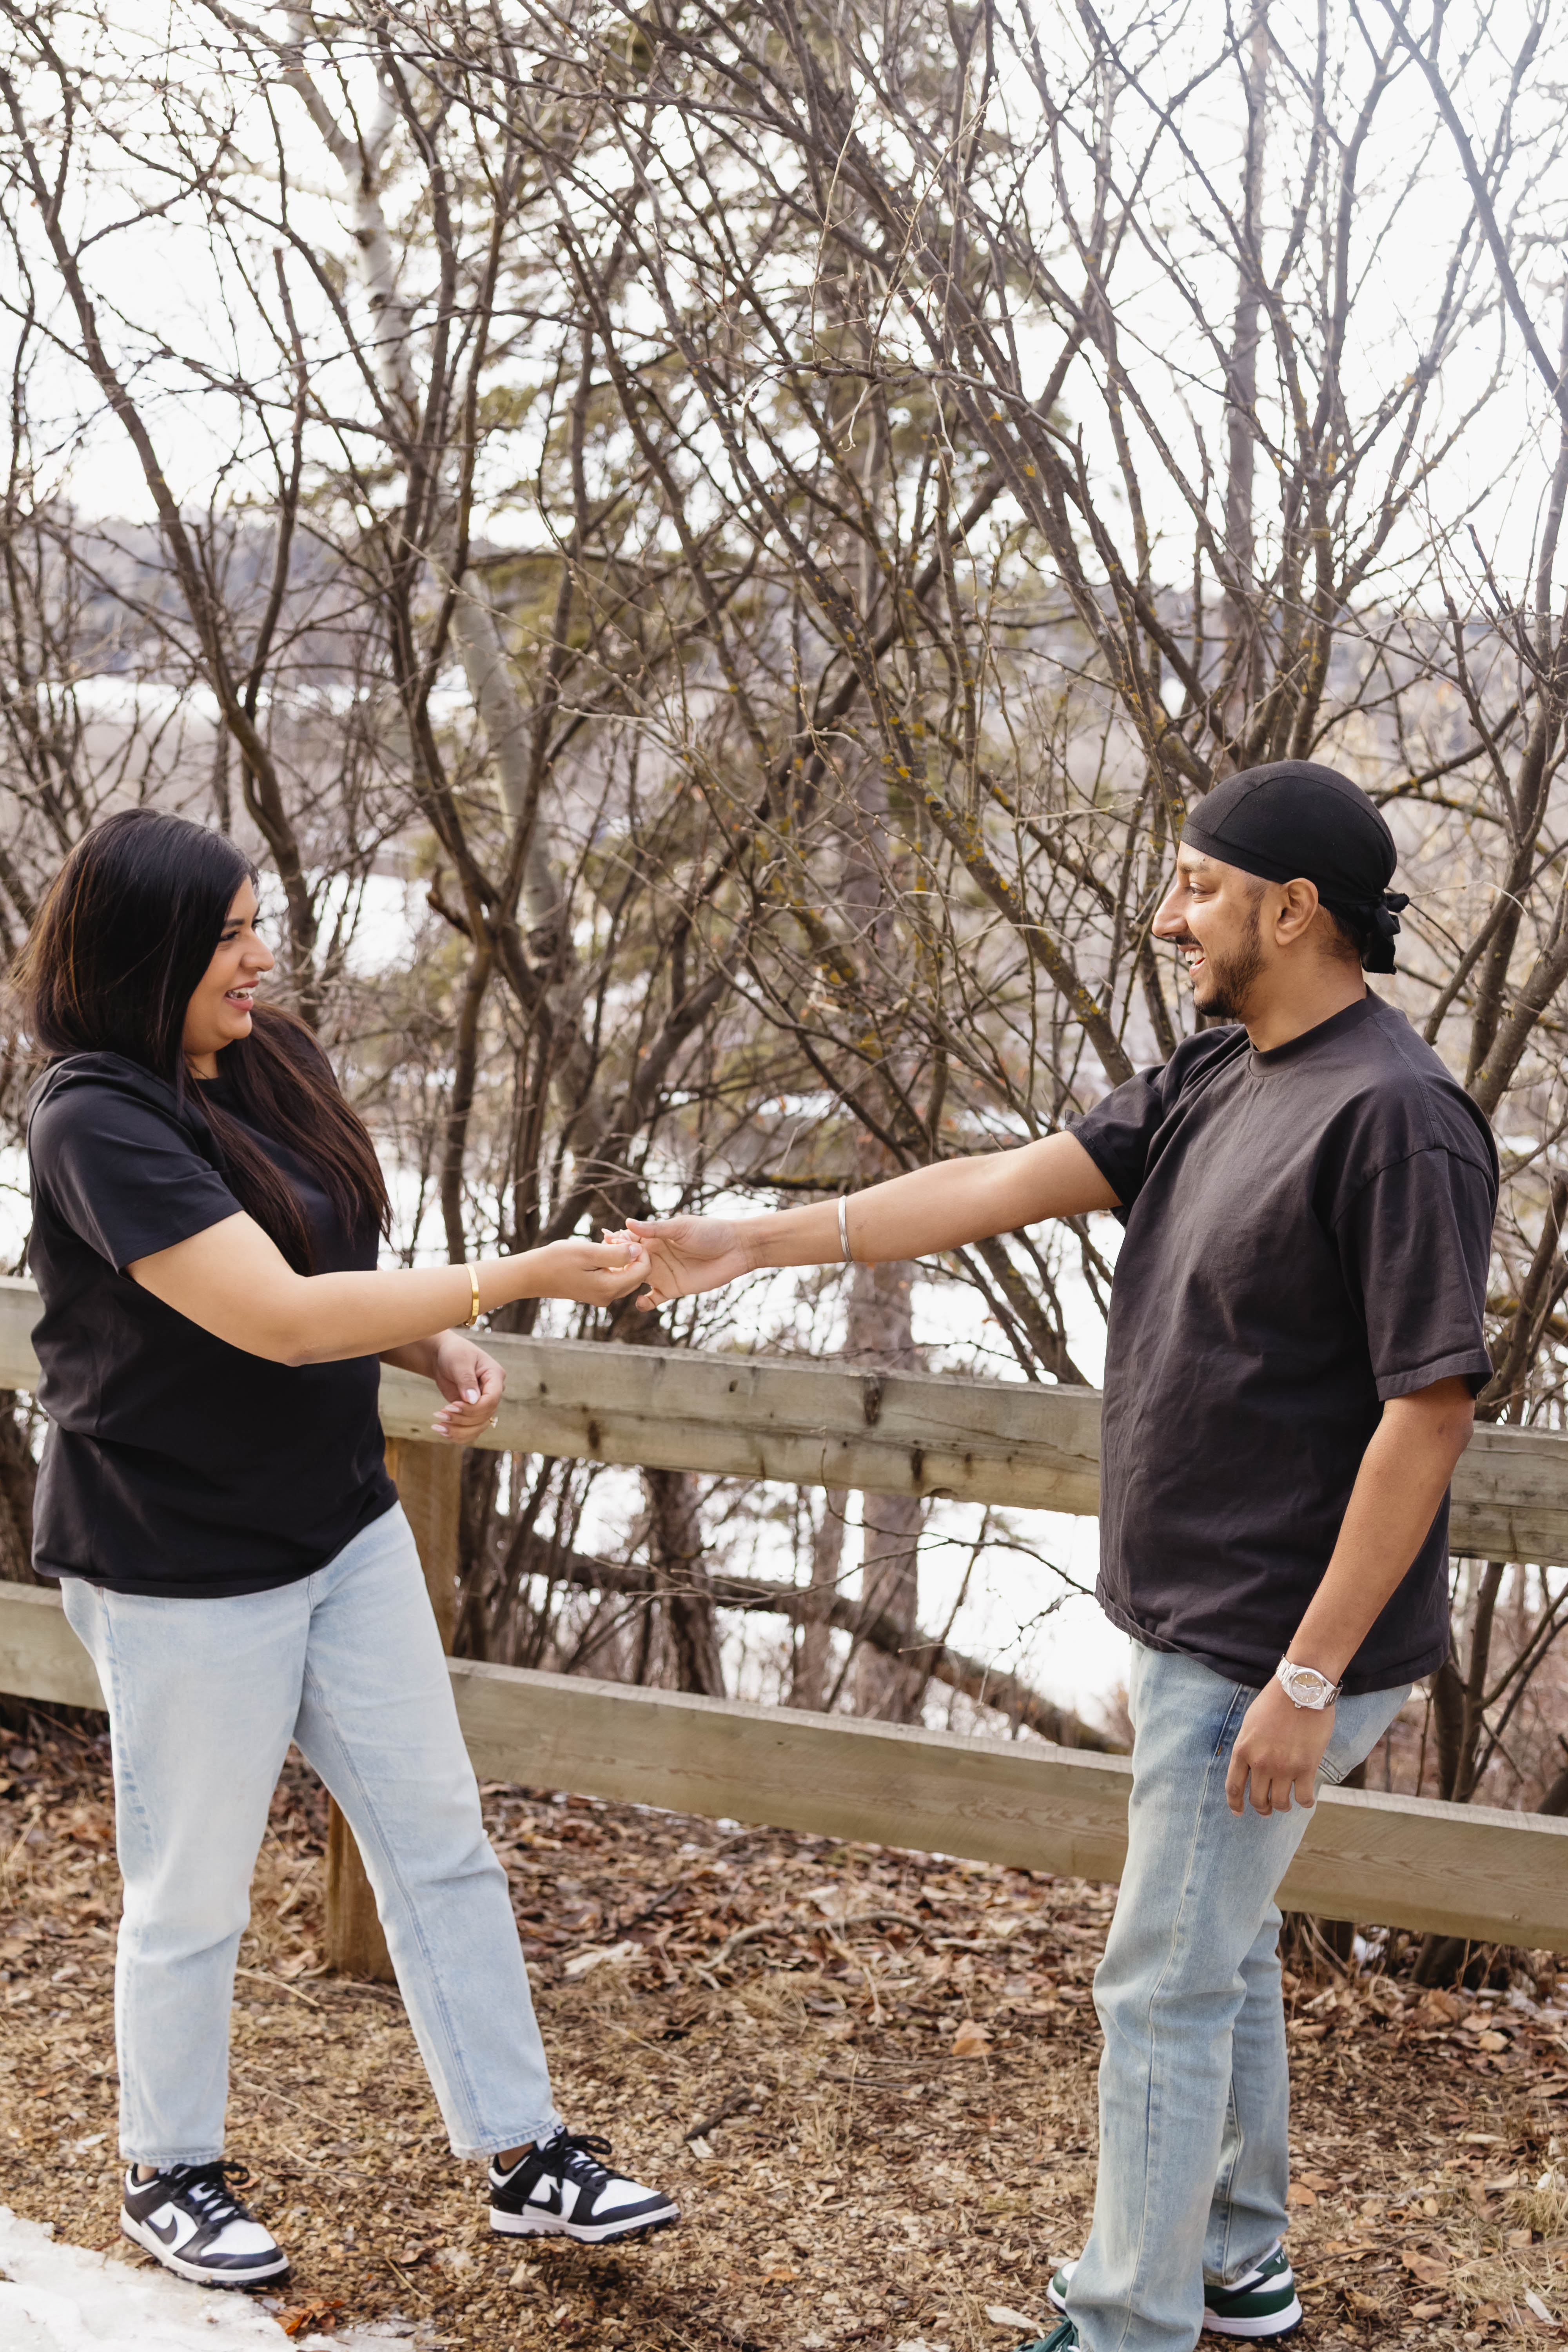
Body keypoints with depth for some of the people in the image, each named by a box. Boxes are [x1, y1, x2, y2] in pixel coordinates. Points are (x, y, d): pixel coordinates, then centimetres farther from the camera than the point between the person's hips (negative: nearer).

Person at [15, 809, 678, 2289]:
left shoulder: (272, 1062, 2)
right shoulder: (96, 1123, -22)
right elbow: (279, 1317, -28)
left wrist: (442, 1349, -6)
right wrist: (523, 1277, -25)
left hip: (342, 1529, 8)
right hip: (185, 1571, -8)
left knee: (439, 1837, 11)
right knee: (193, 1892, 9)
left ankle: (521, 2156, 23)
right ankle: (169, 2179, 31)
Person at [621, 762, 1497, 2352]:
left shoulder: (1394, 1118, -22)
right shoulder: (1214, 1079, 6)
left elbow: (1428, 1410, -23)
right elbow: (1006, 1187, 5)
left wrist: (1306, 1679, -22)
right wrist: (763, 1240, -1)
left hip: (1271, 1652, -9)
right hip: (1193, 1624, 9)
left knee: (1166, 1983, 2)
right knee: (1220, 1950, 22)